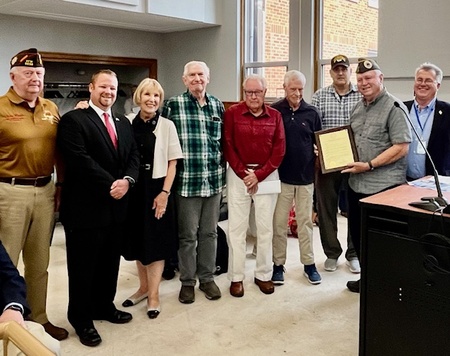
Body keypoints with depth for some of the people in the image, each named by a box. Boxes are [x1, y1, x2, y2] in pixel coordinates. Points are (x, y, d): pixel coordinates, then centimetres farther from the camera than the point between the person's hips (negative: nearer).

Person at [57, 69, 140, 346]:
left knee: (110, 262, 17)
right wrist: (110, 184, -19)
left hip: (116, 206, 7)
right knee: (83, 266, 6)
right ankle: (82, 318, 22)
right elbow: (80, 159, -19)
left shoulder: (124, 123, 15)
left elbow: (134, 156, 8)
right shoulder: (73, 120, -8)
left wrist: (127, 180, -11)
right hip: (85, 207, -7)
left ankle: (104, 306, 35)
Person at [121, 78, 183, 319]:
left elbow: (172, 163, -5)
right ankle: (143, 287, 31)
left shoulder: (167, 125, -5)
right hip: (134, 189, 3)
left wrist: (164, 193, -9)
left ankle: (153, 295, 17)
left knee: (156, 242, 6)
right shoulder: (128, 123, 0)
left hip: (156, 189, -3)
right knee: (138, 240, 14)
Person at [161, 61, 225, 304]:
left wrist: (222, 167, 15)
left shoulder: (217, 105, 10)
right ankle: (187, 281, 21)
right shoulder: (174, 105, -4)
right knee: (187, 234, 6)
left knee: (209, 232, 13)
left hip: (214, 179, 4)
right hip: (187, 180, -4)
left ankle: (207, 278, 27)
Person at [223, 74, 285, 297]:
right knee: (236, 227, 1)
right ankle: (236, 277, 11)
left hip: (267, 175, 2)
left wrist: (259, 175, -9)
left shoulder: (275, 116, 3)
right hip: (238, 175, -1)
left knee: (265, 227, 6)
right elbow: (227, 146, -4)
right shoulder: (232, 113, -1)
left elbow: (279, 149, -1)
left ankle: (263, 275, 18)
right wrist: (244, 173, -10)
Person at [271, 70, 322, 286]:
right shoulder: (274, 111, -3)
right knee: (279, 222, 6)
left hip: (306, 176, 2)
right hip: (281, 176, -2)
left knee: (305, 221, 12)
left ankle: (309, 264, 22)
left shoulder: (312, 113, 4)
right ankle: (278, 264, 18)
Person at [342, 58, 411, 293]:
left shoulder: (393, 107, -10)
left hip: (384, 186, -8)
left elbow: (401, 147, -16)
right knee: (358, 235, 15)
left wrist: (369, 165, -19)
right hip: (356, 184, 8)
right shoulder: (358, 108, 14)